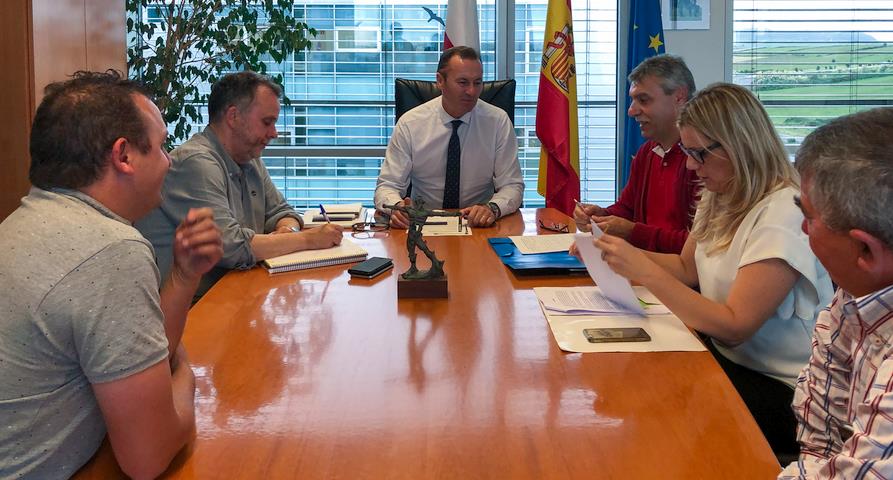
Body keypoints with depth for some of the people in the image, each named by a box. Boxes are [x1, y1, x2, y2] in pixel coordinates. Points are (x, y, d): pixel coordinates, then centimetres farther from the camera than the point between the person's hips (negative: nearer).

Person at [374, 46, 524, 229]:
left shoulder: (499, 121, -3)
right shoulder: (409, 123, -4)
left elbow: (512, 186, -2)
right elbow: (387, 186, -3)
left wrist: (493, 208, -25)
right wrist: (397, 206, -28)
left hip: (480, 227, 1)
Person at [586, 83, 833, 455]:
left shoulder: (784, 215, -21)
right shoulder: (721, 198, 6)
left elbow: (735, 327, -24)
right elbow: (687, 268, 15)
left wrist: (646, 271, -27)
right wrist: (622, 255, -2)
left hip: (776, 387, -8)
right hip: (723, 354, 8)